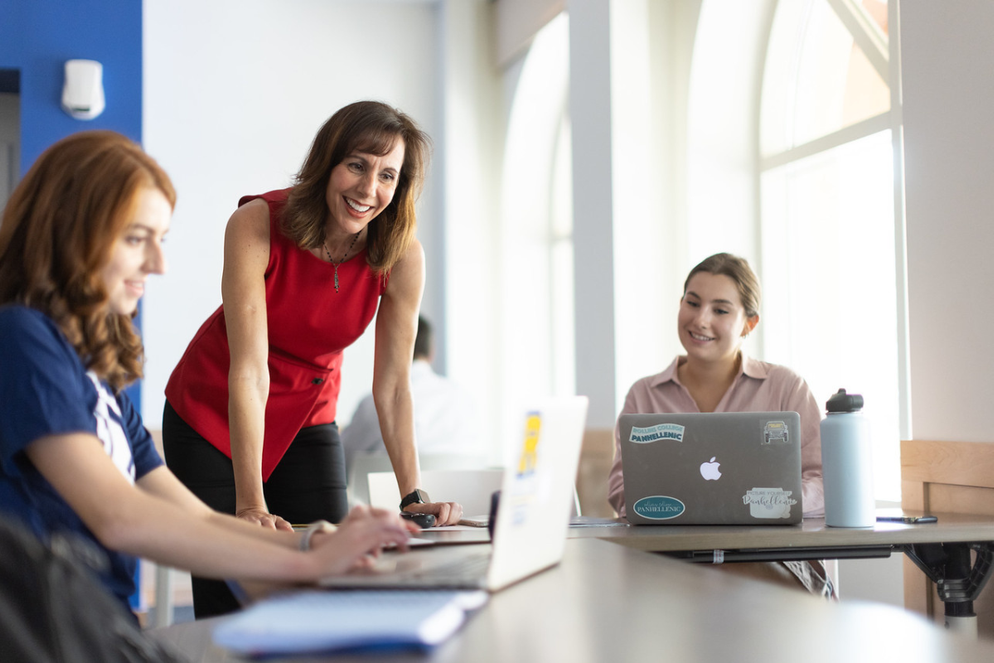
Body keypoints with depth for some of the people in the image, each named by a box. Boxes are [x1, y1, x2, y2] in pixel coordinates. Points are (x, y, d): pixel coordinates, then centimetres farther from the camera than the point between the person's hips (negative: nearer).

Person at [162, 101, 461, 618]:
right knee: (227, 597, -7)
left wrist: (413, 496, -20)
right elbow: (249, 370, -30)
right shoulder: (257, 224, -26)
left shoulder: (402, 257, -17)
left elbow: (392, 385, -12)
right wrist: (251, 503, -35)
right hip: (212, 416, -3)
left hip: (307, 420, 3)